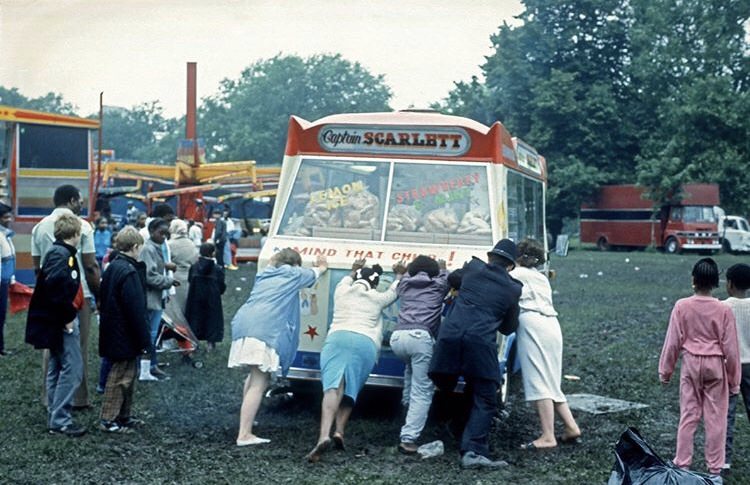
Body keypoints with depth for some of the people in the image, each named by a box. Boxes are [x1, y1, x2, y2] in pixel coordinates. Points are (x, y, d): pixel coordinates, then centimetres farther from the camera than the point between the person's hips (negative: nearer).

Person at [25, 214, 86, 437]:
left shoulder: (58, 252, 13)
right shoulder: (62, 255, -17)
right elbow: (55, 285, -28)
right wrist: (67, 316, -20)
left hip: (57, 321, 11)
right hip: (60, 322, -11)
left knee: (57, 368, 14)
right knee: (72, 368, -9)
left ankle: (56, 417, 22)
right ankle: (60, 420, -6)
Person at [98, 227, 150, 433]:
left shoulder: (113, 267, 9)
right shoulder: (129, 272, -21)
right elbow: (136, 310, -22)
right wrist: (144, 340, -16)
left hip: (113, 332, 10)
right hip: (124, 336, -10)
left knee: (128, 372, 19)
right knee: (120, 376, -1)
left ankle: (124, 415, 28)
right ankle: (108, 419, 6)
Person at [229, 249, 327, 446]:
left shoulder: (264, 274, 26)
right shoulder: (293, 274, 14)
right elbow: (314, 273, 34)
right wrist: (322, 267, 54)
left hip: (243, 324, 8)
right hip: (264, 331, -8)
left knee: (255, 376, 28)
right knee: (259, 384, -10)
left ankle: (246, 421, 36)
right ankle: (244, 435, -16)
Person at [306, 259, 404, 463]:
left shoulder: (342, 292, 24)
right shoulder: (378, 299, 20)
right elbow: (394, 292, 41)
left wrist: (353, 271, 65)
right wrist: (399, 274, 55)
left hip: (337, 339, 0)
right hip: (366, 343, 0)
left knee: (333, 387, -18)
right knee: (350, 391, 13)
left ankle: (324, 435, -35)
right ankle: (340, 431, -5)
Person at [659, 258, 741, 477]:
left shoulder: (682, 306, -10)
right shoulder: (724, 310, -11)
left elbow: (673, 342, -5)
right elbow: (730, 348, -5)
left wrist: (665, 370, 8)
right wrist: (734, 380, 5)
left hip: (691, 363, 1)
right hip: (716, 365, -1)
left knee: (688, 416, 10)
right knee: (715, 418, 8)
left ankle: (682, 463, 15)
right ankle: (715, 467, 13)